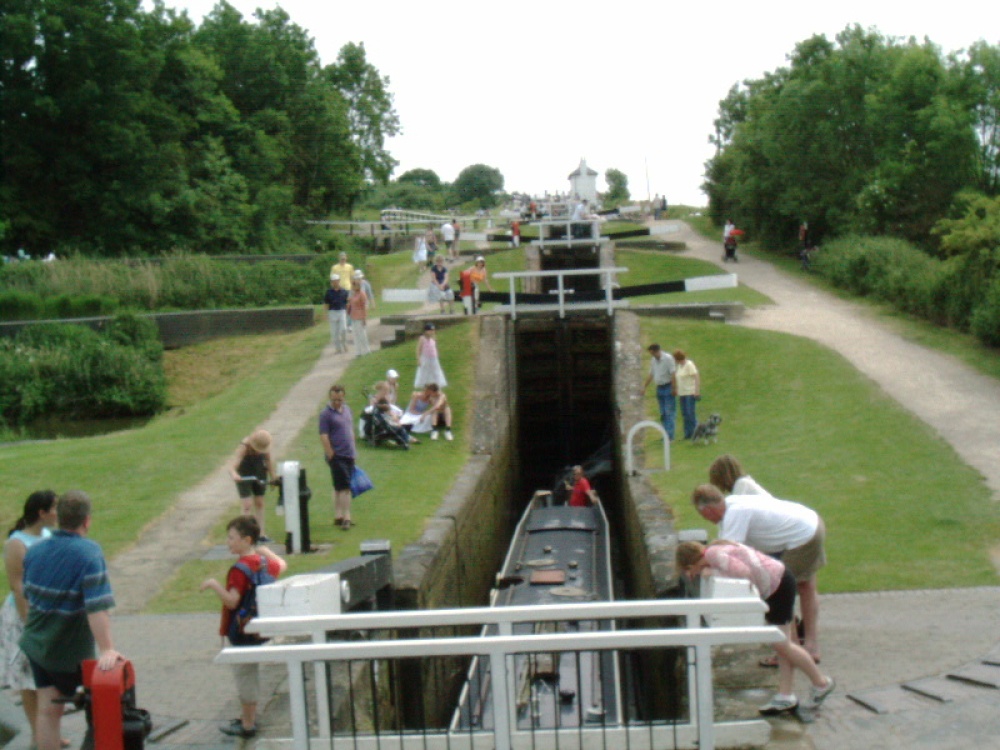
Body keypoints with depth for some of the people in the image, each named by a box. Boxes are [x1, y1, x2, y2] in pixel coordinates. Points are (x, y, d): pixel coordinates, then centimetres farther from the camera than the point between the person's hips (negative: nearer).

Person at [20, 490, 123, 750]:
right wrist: (106, 649, -31)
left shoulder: (34, 551, 0)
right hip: (69, 649, -5)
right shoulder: (89, 553, -21)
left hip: (36, 642, 6)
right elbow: (97, 607, -29)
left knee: (47, 710, 8)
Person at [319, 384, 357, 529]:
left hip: (349, 455, 7)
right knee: (344, 487, -9)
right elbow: (323, 437, -15)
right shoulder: (326, 414, -12)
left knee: (340, 488, 13)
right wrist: (331, 456, -17)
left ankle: (338, 517, 19)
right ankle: (346, 518, -6)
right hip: (337, 456, -7)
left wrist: (353, 450, 17)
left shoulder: (347, 410, 11)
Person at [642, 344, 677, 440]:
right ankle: (666, 434, 13)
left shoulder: (668, 358, -12)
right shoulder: (653, 361, 10)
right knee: (663, 413, 9)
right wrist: (644, 387, 15)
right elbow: (651, 375, 17)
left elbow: (673, 374, -15)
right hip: (659, 388, 7)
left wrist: (673, 389, -19)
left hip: (668, 388, -7)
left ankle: (669, 435, -10)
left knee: (669, 413, -8)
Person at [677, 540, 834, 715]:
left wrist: (713, 572, -17)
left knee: (782, 644, -2)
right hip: (778, 580, 10)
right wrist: (713, 571, 0)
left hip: (777, 584, -10)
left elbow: (744, 571, -27)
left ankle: (822, 683, 14)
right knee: (781, 643, 12)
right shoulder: (716, 548, 10)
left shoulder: (713, 554, -19)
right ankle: (786, 696, 17)